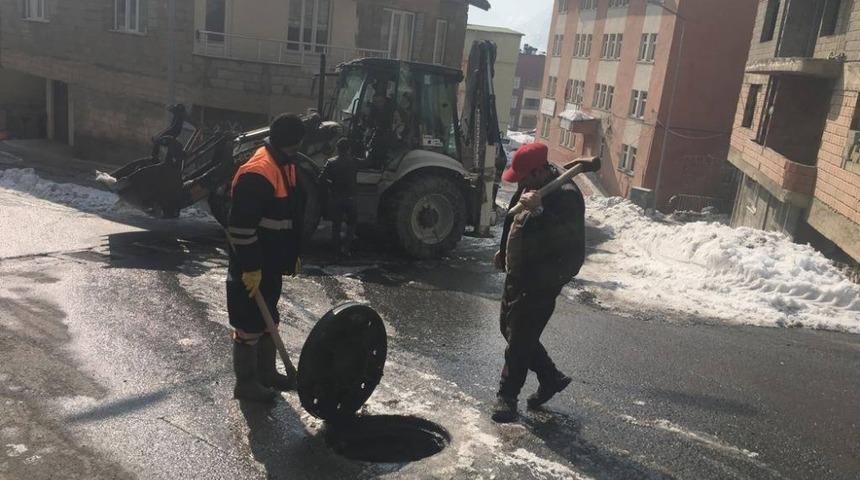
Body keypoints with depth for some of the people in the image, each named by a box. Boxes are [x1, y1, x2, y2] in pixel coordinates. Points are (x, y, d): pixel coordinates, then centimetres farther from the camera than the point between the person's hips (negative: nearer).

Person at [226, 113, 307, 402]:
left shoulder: (285, 166, 10)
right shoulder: (258, 172, -22)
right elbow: (240, 226, -25)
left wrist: (293, 255, 20)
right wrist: (250, 268, -23)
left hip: (272, 263, 10)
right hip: (253, 266, -10)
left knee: (268, 320, 20)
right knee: (249, 325, 2)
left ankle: (266, 373, 33)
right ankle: (246, 383, 15)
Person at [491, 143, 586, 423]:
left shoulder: (567, 196, -22)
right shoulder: (532, 187, 6)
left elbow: (562, 237, -35)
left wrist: (538, 210, -41)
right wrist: (504, 250, 27)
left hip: (541, 282, -10)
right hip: (518, 274, 10)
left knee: (519, 339, -2)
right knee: (509, 329, 18)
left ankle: (507, 396, 15)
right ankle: (551, 378, 32)